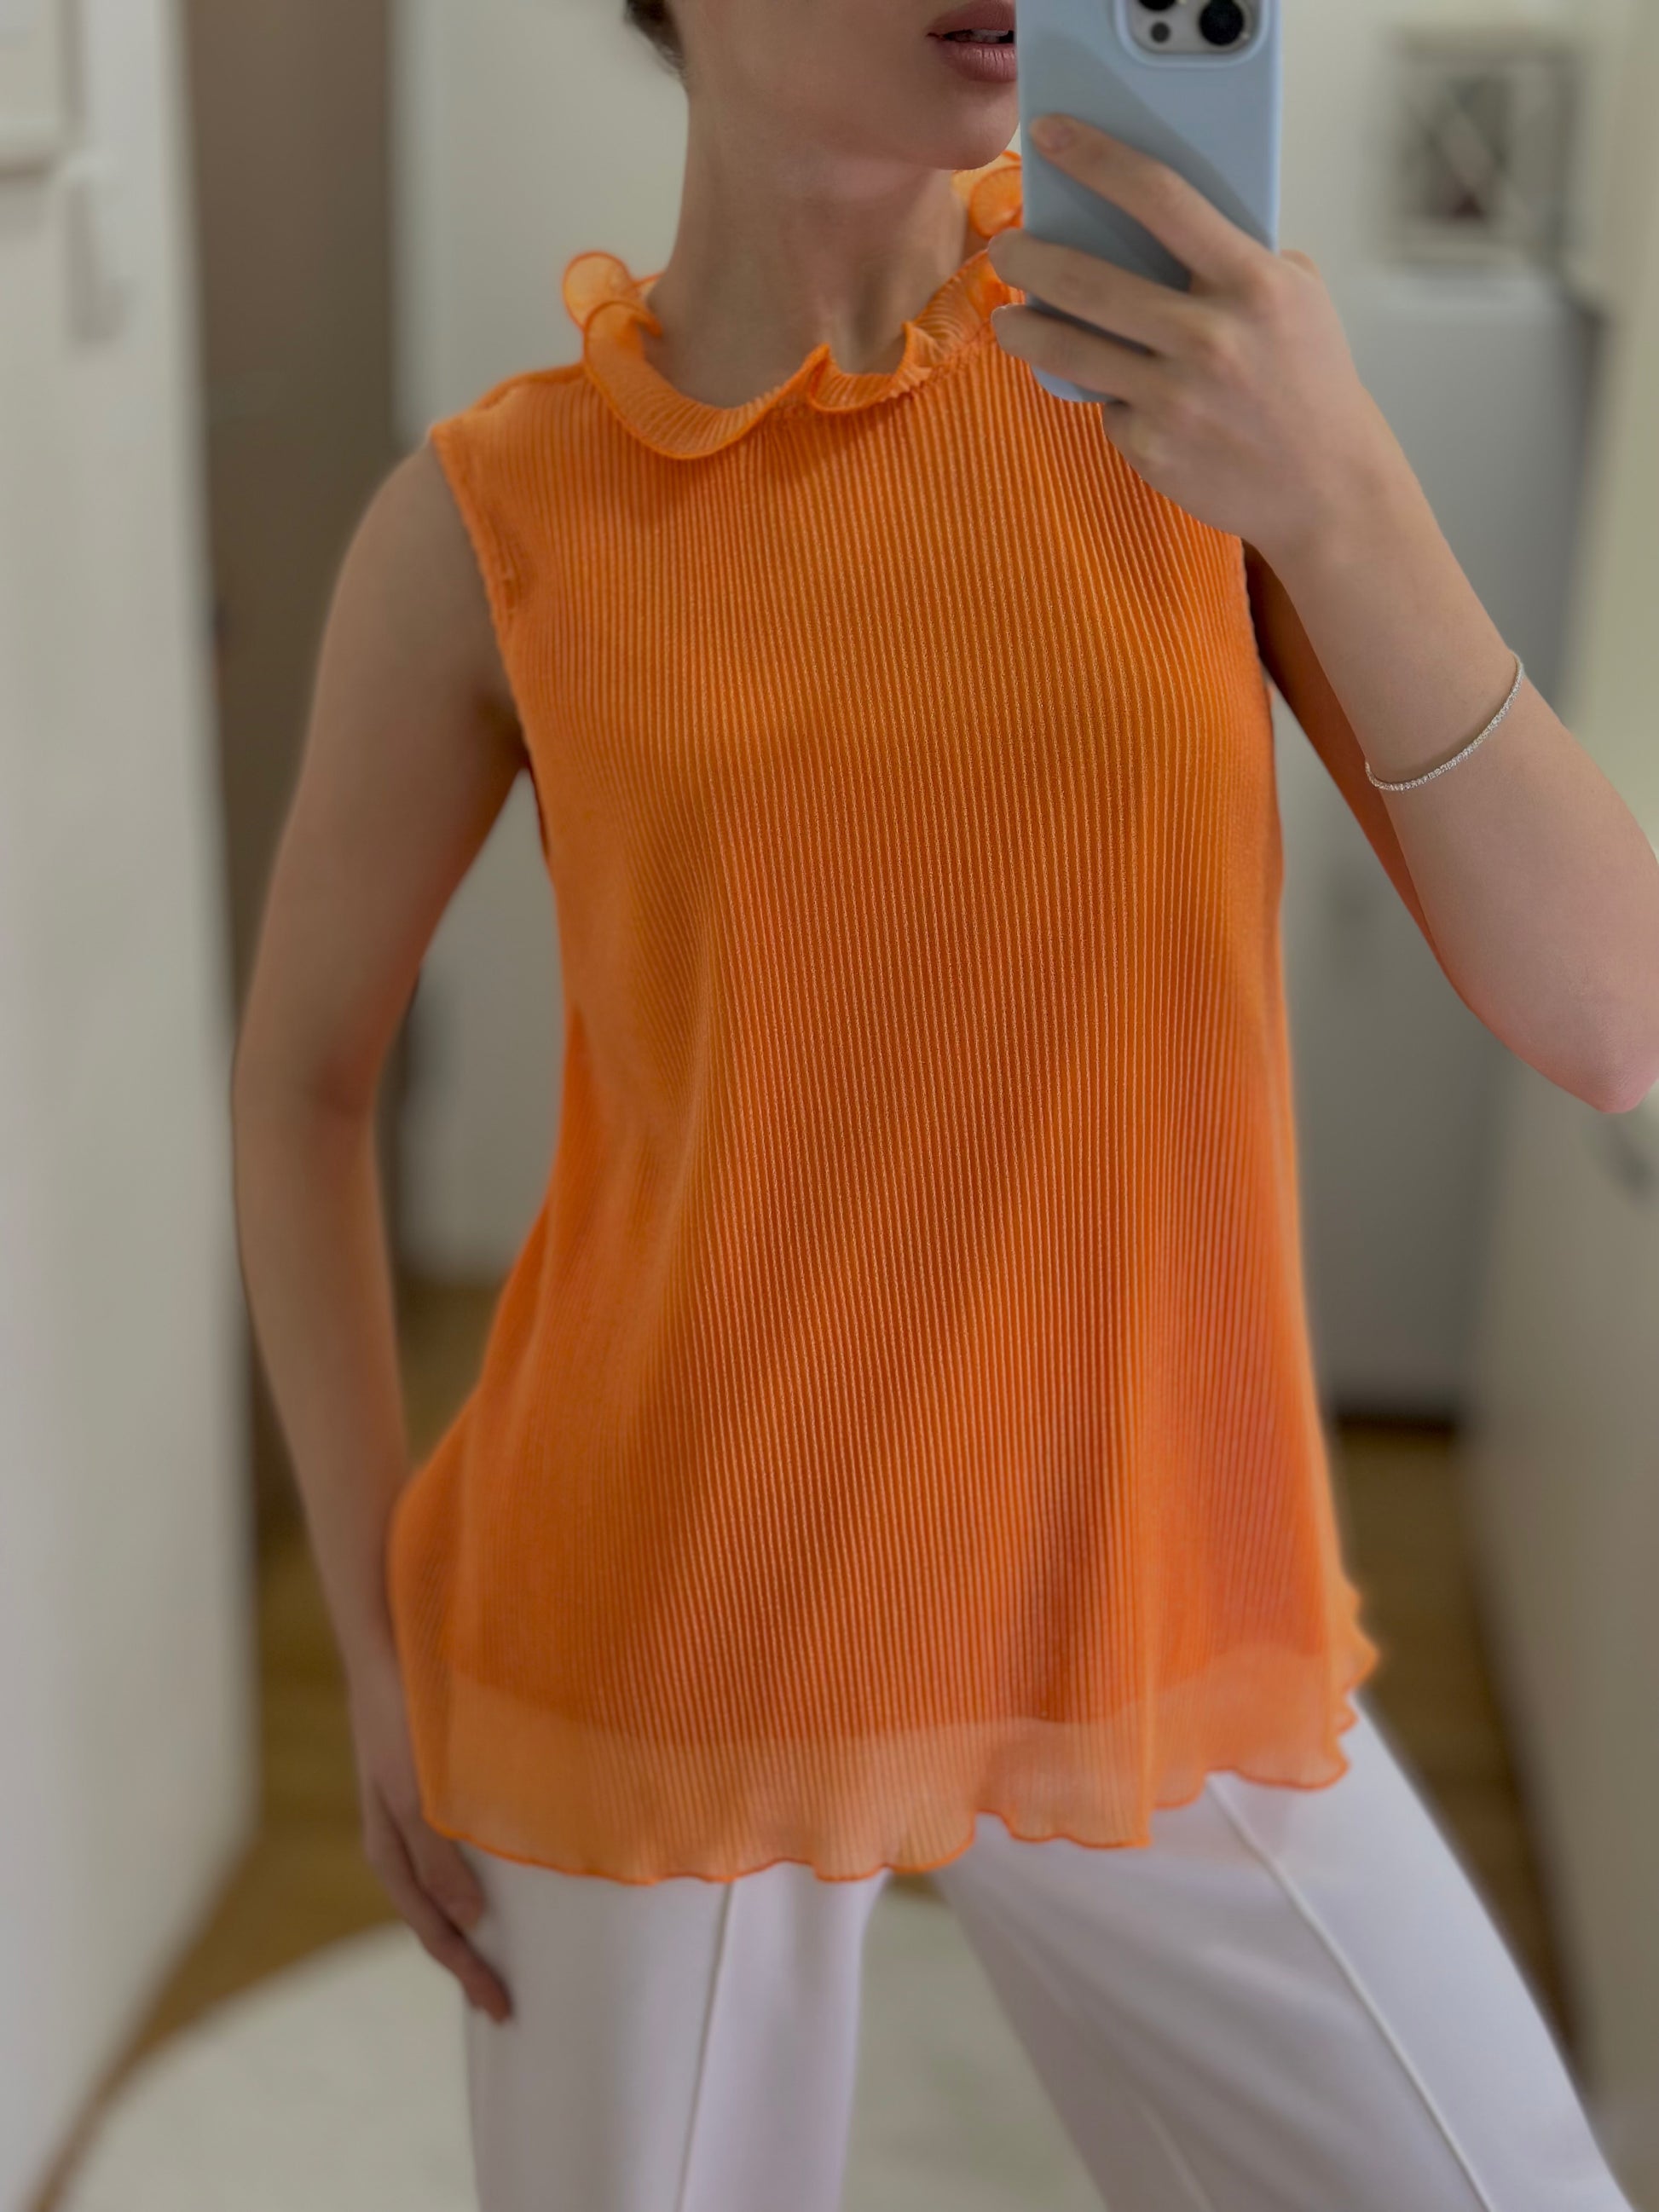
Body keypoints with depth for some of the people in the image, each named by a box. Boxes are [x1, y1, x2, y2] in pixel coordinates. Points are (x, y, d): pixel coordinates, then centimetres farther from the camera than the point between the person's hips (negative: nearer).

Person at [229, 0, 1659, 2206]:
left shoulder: (1200, 336, -6)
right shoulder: (486, 519, -9)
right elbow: (295, 1072, 5)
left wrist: (1339, 495, -27)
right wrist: (379, 1652, 2)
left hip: (1140, 1633, 2)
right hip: (672, 1640, -2)